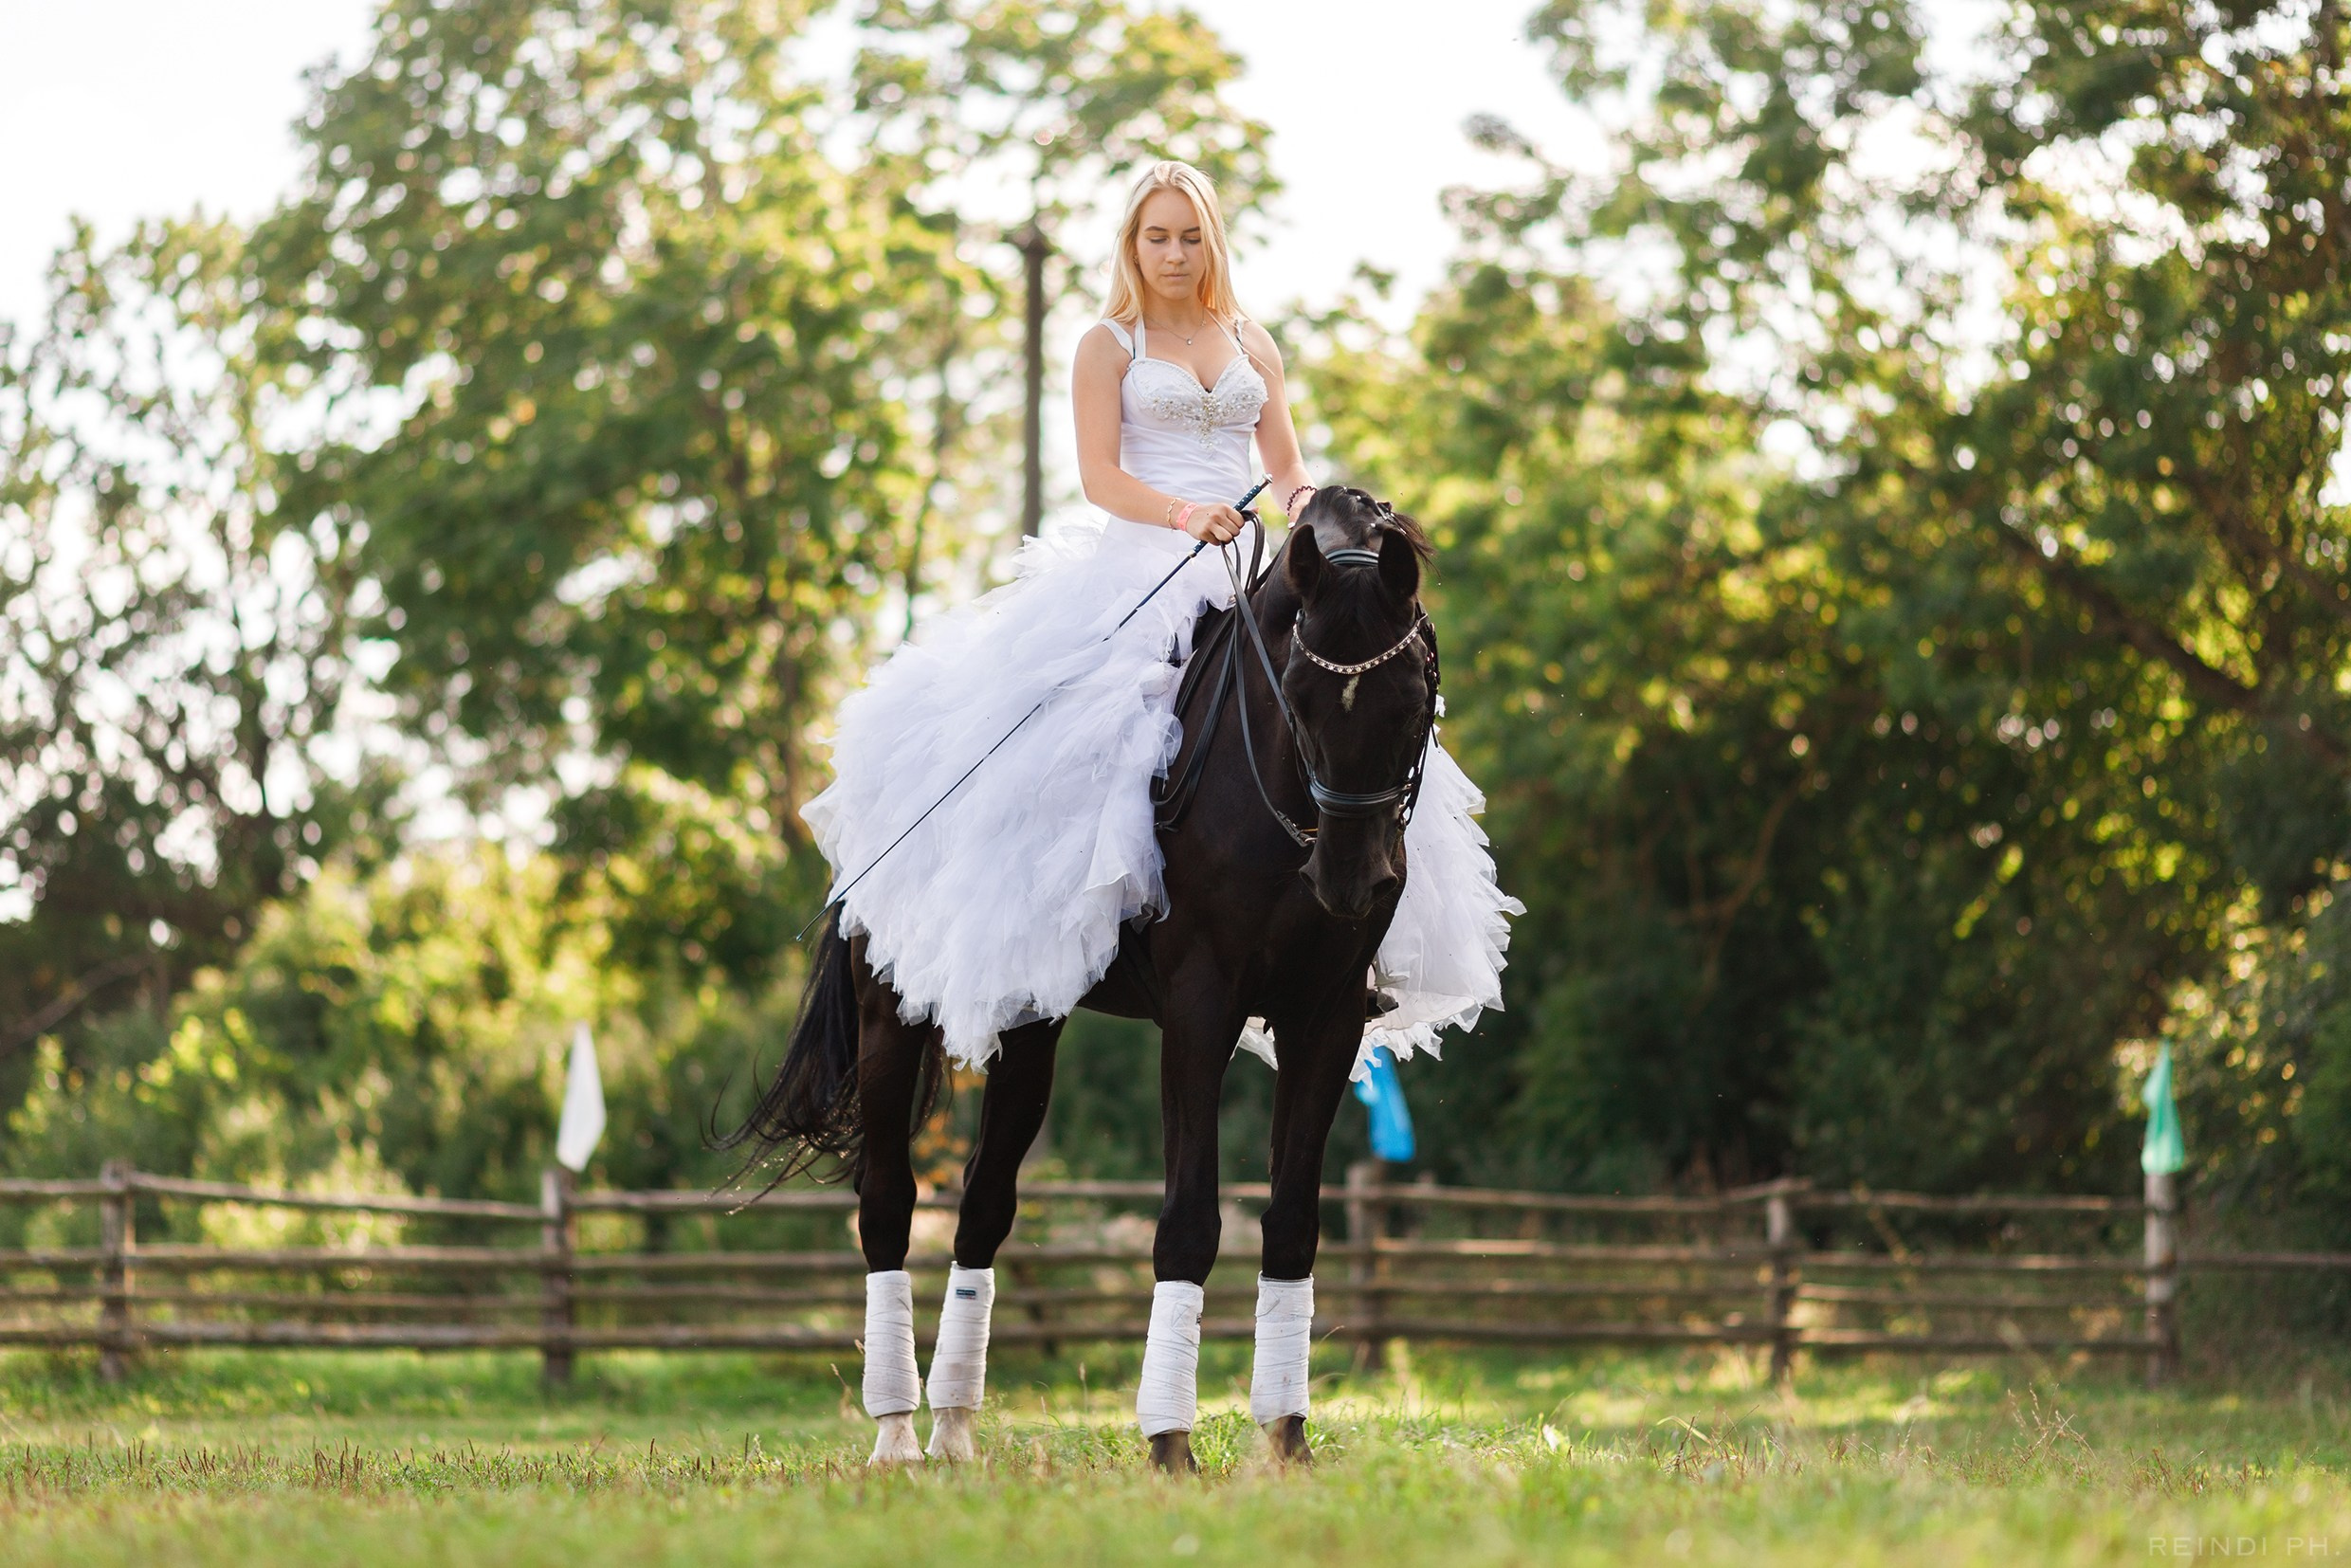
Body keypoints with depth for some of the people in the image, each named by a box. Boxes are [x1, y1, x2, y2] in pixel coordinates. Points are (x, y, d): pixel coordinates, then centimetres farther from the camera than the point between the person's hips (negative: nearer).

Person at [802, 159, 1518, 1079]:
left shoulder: (1251, 346, 18)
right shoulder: (1110, 346, 6)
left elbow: (1286, 465, 14)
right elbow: (1099, 474, -4)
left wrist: (1303, 499, -10)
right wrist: (1182, 513, -21)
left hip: (1242, 565, 4)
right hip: (1139, 558, -4)